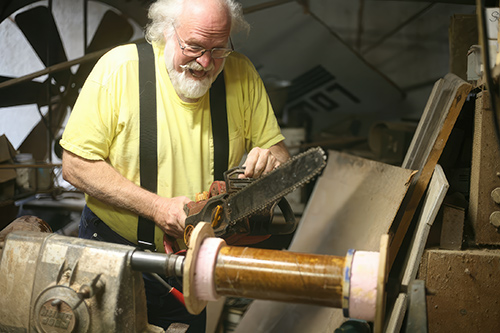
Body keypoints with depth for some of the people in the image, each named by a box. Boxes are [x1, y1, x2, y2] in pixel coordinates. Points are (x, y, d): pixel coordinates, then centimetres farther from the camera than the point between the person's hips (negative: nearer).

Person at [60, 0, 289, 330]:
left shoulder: (242, 74, -8)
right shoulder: (120, 68, -17)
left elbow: (279, 150, 1)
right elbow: (76, 165, -16)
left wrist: (271, 159, -24)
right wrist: (156, 206, -24)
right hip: (114, 248, -2)